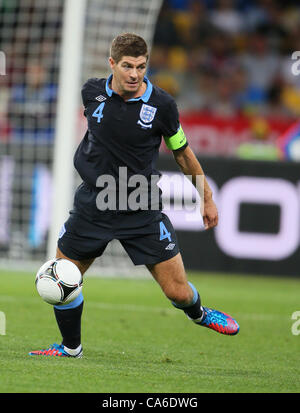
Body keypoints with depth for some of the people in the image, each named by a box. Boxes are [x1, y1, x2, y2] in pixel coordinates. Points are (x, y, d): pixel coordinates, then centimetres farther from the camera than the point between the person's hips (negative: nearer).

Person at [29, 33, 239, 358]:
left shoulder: (161, 105, -10)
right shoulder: (92, 92, -4)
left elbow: (182, 152, 6)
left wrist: (207, 198, 11)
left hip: (142, 212, -2)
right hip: (93, 206, 2)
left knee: (178, 292, -5)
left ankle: (198, 313, 31)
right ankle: (70, 348, 29)